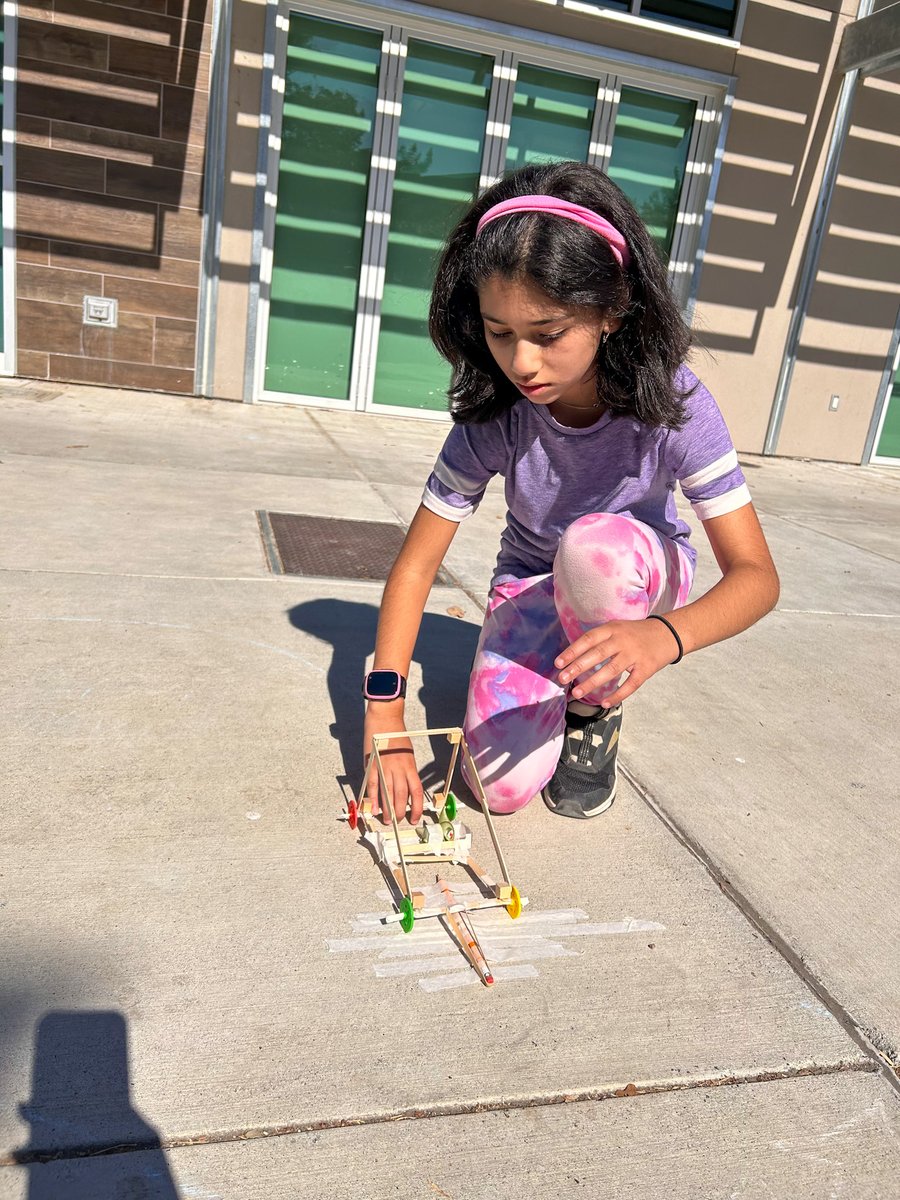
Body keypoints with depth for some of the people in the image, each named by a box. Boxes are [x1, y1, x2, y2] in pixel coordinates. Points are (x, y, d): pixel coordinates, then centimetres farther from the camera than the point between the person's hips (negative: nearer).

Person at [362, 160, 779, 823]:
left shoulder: (673, 402, -27)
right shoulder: (491, 415, -23)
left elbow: (756, 574, -28)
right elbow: (416, 565, -19)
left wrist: (660, 635, -51)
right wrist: (385, 720, -28)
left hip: (642, 576, 0)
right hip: (532, 585, 1)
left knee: (594, 546, -38)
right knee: (504, 783, -21)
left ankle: (594, 710, -7)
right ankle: (548, 684, 13)